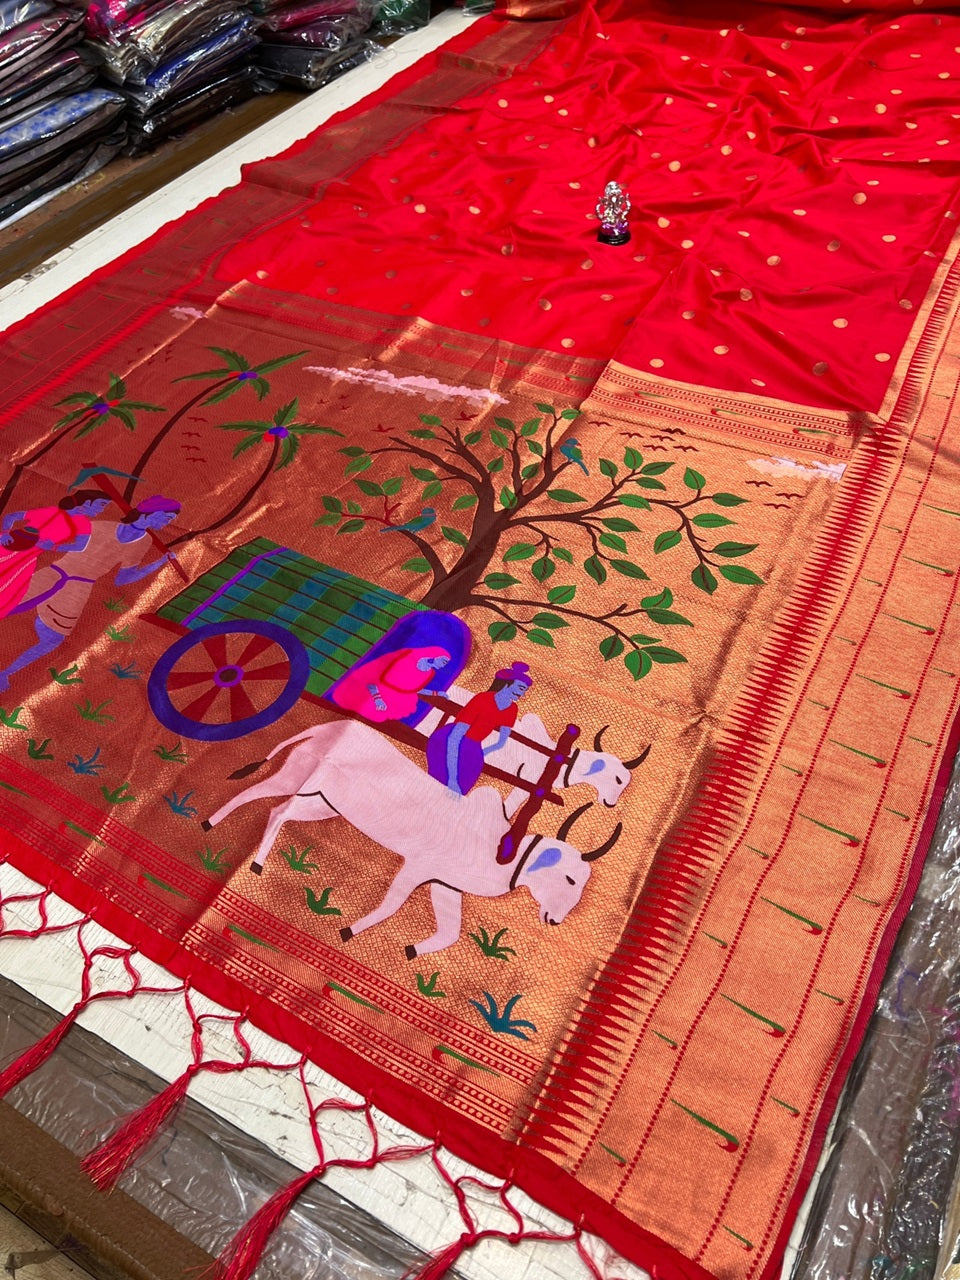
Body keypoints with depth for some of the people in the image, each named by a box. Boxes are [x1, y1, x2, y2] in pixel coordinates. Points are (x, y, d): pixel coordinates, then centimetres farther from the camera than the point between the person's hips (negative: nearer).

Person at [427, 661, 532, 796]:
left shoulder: (512, 709, -5)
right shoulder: (482, 701, -27)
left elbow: (501, 743, 7)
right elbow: (453, 739, -30)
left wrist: (477, 755, -8)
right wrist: (452, 778, -33)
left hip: (470, 749, 7)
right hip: (446, 744, -7)